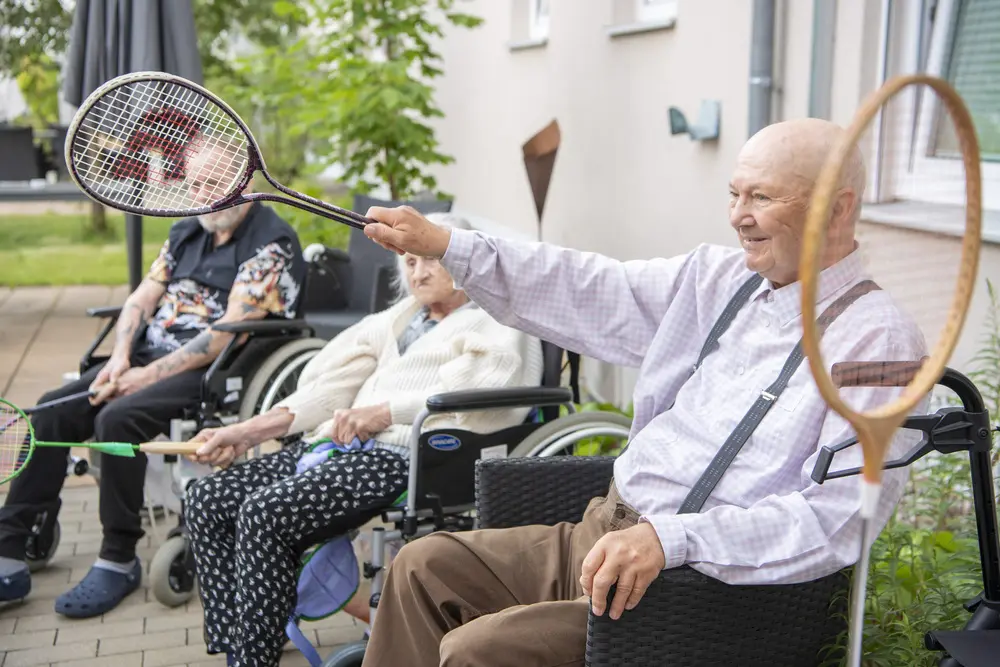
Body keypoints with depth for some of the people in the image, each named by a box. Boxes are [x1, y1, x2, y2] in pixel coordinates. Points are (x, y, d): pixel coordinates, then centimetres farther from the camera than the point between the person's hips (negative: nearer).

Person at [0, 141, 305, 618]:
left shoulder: (271, 243, -9)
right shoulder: (186, 232, 17)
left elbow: (229, 333, -17)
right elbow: (141, 299, 14)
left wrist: (150, 375, -18)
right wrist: (120, 358, -5)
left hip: (216, 370, -8)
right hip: (148, 357, 8)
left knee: (118, 418, -29)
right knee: (52, 412, -8)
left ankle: (118, 563, -14)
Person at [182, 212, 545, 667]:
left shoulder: (497, 326, 7)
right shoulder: (399, 318, 28)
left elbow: (483, 392, -14)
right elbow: (333, 386, 20)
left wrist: (384, 412, -18)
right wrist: (247, 432, 8)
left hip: (401, 457, -8)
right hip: (335, 444, 8)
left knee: (263, 513, -27)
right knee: (207, 501, -7)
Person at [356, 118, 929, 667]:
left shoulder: (878, 341, -15)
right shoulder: (721, 277, 8)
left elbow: (837, 518, -23)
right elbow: (593, 293, 8)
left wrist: (670, 539, -31)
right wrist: (444, 245, 4)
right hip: (605, 535, 8)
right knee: (425, 566, 8)